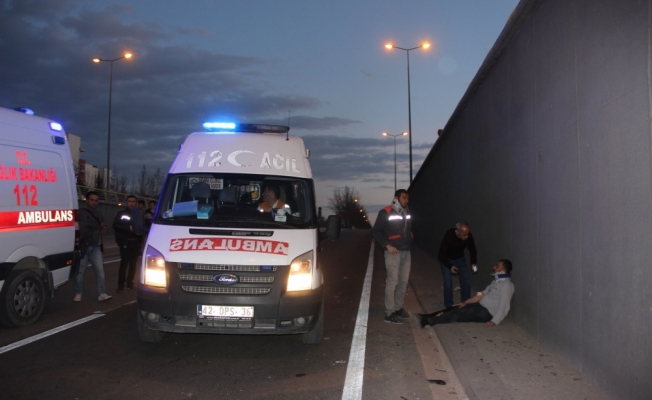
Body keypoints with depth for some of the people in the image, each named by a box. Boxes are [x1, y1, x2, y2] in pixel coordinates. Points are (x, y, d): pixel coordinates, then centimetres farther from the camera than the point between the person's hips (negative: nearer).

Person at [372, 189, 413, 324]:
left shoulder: (407, 212, 11)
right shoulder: (386, 213, -9)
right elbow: (375, 231, -9)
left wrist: (409, 234, 8)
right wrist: (387, 245, -17)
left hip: (406, 252, 7)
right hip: (393, 252, -7)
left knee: (404, 281, 9)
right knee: (392, 281, -8)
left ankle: (398, 308, 22)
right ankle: (389, 313, -4)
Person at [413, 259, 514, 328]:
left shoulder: (506, 284, -13)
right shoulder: (496, 281, 17)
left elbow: (504, 306, -21)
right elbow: (482, 294, 18)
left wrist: (494, 322, -29)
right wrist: (466, 302, 11)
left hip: (488, 313, -9)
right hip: (481, 306, 9)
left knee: (459, 313, -20)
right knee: (456, 308, -6)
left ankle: (428, 321, -25)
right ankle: (425, 318, -15)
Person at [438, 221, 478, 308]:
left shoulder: (469, 236, -28)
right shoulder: (448, 236, -38)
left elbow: (472, 250, -8)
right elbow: (441, 254, -28)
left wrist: (473, 263, -21)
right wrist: (450, 266, -35)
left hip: (459, 258, 3)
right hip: (446, 259, -3)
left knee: (465, 279, -6)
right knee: (448, 279, -15)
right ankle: (449, 305, -2)